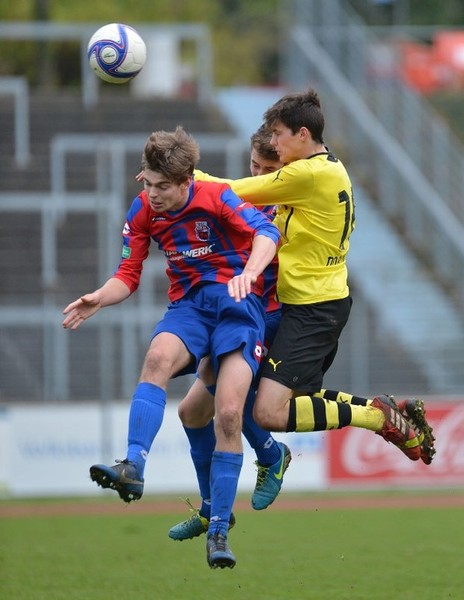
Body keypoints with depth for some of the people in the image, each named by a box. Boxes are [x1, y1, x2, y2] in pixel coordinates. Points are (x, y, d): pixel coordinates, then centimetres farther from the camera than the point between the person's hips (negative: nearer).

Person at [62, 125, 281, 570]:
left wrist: (248, 273, -43)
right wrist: (99, 298, -17)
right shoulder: (143, 211, 1)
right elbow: (128, 275, 4)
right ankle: (133, 468, -47)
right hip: (188, 303, 3)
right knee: (158, 357, -33)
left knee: (228, 415, -16)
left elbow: (265, 233, -25)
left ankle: (218, 531, -7)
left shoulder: (216, 198, -12)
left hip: (237, 300, -3)